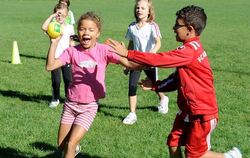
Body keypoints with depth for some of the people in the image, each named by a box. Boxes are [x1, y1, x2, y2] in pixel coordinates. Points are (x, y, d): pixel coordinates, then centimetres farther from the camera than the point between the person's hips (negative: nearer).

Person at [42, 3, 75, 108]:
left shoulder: (69, 27, 6)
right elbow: (44, 27, -26)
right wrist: (52, 16, -19)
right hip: (55, 58, -2)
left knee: (68, 79, 3)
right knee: (56, 80, -1)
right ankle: (55, 99, 17)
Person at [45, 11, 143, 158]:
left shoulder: (103, 50, -10)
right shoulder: (72, 51, -6)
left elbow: (127, 63, -19)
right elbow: (50, 66, -14)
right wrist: (54, 43, -21)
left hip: (90, 107, -3)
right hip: (71, 104, 3)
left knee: (70, 144, -13)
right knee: (61, 145, 13)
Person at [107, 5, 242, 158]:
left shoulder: (189, 51, -25)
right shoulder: (192, 48, 7)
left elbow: (159, 59, -29)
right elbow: (176, 80, 10)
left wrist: (127, 53, -25)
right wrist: (155, 86, -3)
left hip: (202, 113, -9)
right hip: (188, 110, 9)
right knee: (173, 144, 10)